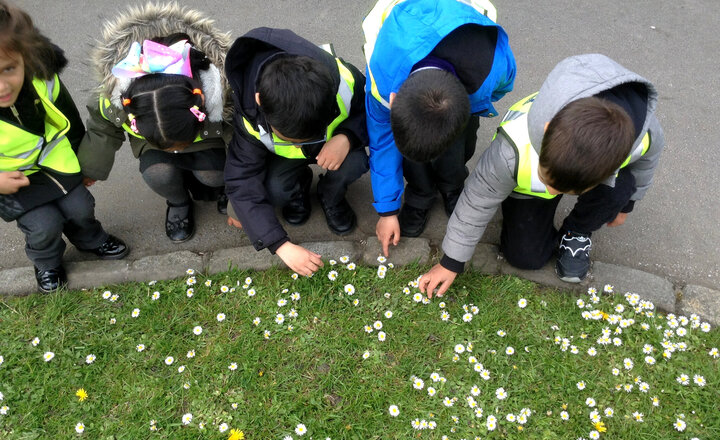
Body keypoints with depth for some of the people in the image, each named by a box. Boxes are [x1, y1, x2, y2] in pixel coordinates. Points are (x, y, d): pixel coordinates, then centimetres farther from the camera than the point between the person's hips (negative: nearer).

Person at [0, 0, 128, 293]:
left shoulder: (43, 80, -24)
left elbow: (70, 122, -3)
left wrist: (82, 163, 8)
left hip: (52, 158, 3)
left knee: (79, 208, 5)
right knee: (44, 225, -8)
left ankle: (92, 241, 39)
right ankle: (46, 263, 26)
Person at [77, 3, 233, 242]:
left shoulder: (220, 88, -41)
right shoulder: (115, 100, -37)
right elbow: (101, 131, -11)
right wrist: (88, 172, 7)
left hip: (207, 133, 0)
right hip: (153, 141, 1)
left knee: (213, 174, -27)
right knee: (158, 173, -28)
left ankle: (216, 185, 10)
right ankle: (179, 203, 5)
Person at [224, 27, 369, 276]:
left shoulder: (345, 81, -36)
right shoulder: (250, 115, -35)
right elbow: (242, 183, -29)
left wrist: (347, 137, -38)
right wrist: (281, 246, -35)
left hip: (335, 144, 0)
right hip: (283, 158, 0)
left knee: (355, 162, -32)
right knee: (274, 190, -29)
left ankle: (331, 199, 3)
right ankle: (298, 189, 9)